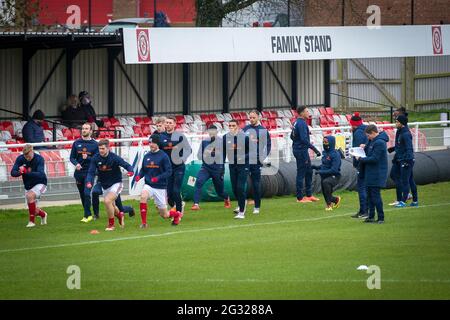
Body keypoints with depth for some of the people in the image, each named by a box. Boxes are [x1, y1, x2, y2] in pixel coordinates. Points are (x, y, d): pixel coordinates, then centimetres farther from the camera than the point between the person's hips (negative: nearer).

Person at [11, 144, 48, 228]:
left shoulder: (39, 159, -22)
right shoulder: (20, 159, -11)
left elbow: (40, 174, -34)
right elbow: (13, 172, -16)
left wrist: (27, 172, -47)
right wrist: (20, 172, -39)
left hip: (40, 184, -5)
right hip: (28, 186, 5)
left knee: (30, 195, -34)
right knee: (34, 211, 9)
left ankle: (32, 221, -22)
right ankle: (43, 214, 46)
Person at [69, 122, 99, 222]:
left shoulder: (94, 144, 0)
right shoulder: (76, 143, 8)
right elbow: (72, 157, 9)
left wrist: (87, 158, -18)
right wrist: (76, 164, -11)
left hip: (89, 172, -4)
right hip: (79, 172, 4)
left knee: (87, 193, -15)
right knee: (82, 195, 8)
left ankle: (87, 215, -14)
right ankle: (88, 214, 19)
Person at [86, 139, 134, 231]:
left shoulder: (114, 158, -21)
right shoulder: (95, 159, -11)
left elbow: (127, 165, -22)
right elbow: (91, 172, -14)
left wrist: (131, 171, -45)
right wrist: (89, 182, -33)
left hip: (116, 184, -5)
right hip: (105, 185, 5)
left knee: (107, 201, -25)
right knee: (111, 206, 18)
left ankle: (111, 224, -8)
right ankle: (120, 215, 54)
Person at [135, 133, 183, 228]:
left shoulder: (163, 156, -9)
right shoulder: (146, 156, 4)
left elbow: (169, 172, -12)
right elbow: (143, 170, 13)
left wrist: (158, 178, -26)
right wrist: (139, 176, -8)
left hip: (160, 187, -3)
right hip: (149, 185, 3)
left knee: (164, 215, 5)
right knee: (143, 196, -33)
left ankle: (177, 214, 41)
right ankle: (144, 223, -25)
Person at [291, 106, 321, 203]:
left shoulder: (297, 122, 12)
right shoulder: (302, 124, -18)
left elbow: (292, 136, 21)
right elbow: (304, 139, -26)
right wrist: (315, 150, -25)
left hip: (300, 150, 10)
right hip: (301, 150, -10)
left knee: (309, 172, 16)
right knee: (301, 173, -4)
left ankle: (309, 195, 22)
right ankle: (300, 198, 2)